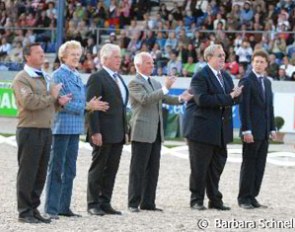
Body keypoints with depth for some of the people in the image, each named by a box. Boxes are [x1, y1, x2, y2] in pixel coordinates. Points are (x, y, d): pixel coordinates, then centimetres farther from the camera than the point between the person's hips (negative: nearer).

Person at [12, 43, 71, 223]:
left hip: (46, 130, 8)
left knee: (41, 173, 9)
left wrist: (59, 102, 5)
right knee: (27, 173, -3)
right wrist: (52, 96, -11)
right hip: (30, 131, -8)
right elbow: (29, 102, -21)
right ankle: (24, 212, 2)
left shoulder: (46, 78, 19)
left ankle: (33, 209, 16)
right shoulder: (22, 79, -7)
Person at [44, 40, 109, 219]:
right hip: (62, 127, -8)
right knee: (57, 169, -4)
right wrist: (87, 106, -16)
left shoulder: (77, 76, 14)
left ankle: (64, 207, 17)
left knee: (70, 170, 11)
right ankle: (51, 208, -1)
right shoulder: (59, 75, -9)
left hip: (75, 127, 8)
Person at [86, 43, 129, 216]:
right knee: (98, 169, 0)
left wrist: (125, 130, 16)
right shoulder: (97, 78, -9)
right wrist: (95, 132, -20)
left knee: (111, 170, 9)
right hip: (103, 133, -8)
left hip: (118, 134, 8)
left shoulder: (119, 78, 17)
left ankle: (105, 203, 14)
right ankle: (93, 204, 5)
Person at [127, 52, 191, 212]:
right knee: (138, 169, -4)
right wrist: (165, 88, -27)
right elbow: (145, 99, -23)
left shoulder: (154, 83, 18)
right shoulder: (135, 83, -8)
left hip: (156, 133, 8)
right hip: (142, 132, -8)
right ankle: (133, 203, -1)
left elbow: (166, 99, 19)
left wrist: (180, 98, -1)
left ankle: (148, 202, 13)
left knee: (153, 169, 8)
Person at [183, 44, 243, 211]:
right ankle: (197, 200, 8)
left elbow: (232, 100, 14)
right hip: (202, 129, -8)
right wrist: (228, 98, -23)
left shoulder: (226, 77, 15)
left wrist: (235, 95, -11)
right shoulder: (200, 76, -12)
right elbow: (202, 99, -24)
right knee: (199, 167, 0)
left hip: (220, 131, 8)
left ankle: (215, 200, 19)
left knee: (217, 166, 11)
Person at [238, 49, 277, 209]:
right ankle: (244, 198, 4)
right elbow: (244, 108, -13)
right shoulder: (247, 81, -7)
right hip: (252, 131, -7)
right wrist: (246, 130, -18)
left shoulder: (267, 82, 15)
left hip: (264, 132, 7)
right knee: (249, 165, -2)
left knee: (259, 166, 5)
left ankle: (252, 196, 10)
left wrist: (272, 128, 11)